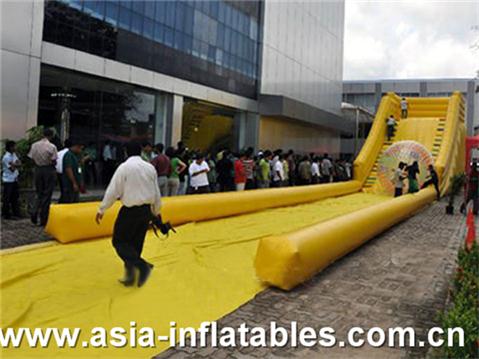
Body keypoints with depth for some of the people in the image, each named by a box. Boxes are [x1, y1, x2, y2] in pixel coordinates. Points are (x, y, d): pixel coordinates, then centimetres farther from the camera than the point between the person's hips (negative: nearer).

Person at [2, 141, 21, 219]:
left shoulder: (14, 154, 9)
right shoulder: (6, 157, -17)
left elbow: (20, 164, 0)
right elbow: (12, 169, -18)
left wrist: (14, 164, -15)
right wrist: (16, 164, -5)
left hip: (14, 180, 8)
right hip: (8, 180, -8)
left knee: (15, 198, 13)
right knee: (7, 198, 0)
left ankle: (16, 213, 20)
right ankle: (6, 214, 8)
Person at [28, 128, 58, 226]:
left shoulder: (34, 145, 1)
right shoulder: (52, 147, -13)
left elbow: (32, 159, 2)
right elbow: (54, 161, -12)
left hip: (38, 170, 4)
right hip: (49, 171, -4)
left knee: (39, 193, 18)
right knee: (47, 195, 4)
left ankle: (34, 212, -4)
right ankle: (43, 220, 9)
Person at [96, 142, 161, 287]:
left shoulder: (124, 167, -10)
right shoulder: (150, 167, 5)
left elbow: (113, 191, -10)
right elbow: (157, 193, 10)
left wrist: (101, 210, 0)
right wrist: (155, 212, 22)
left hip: (130, 210, -6)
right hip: (146, 210, 6)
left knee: (119, 241, 6)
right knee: (136, 244, 15)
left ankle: (142, 265, -10)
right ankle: (130, 275, 21)